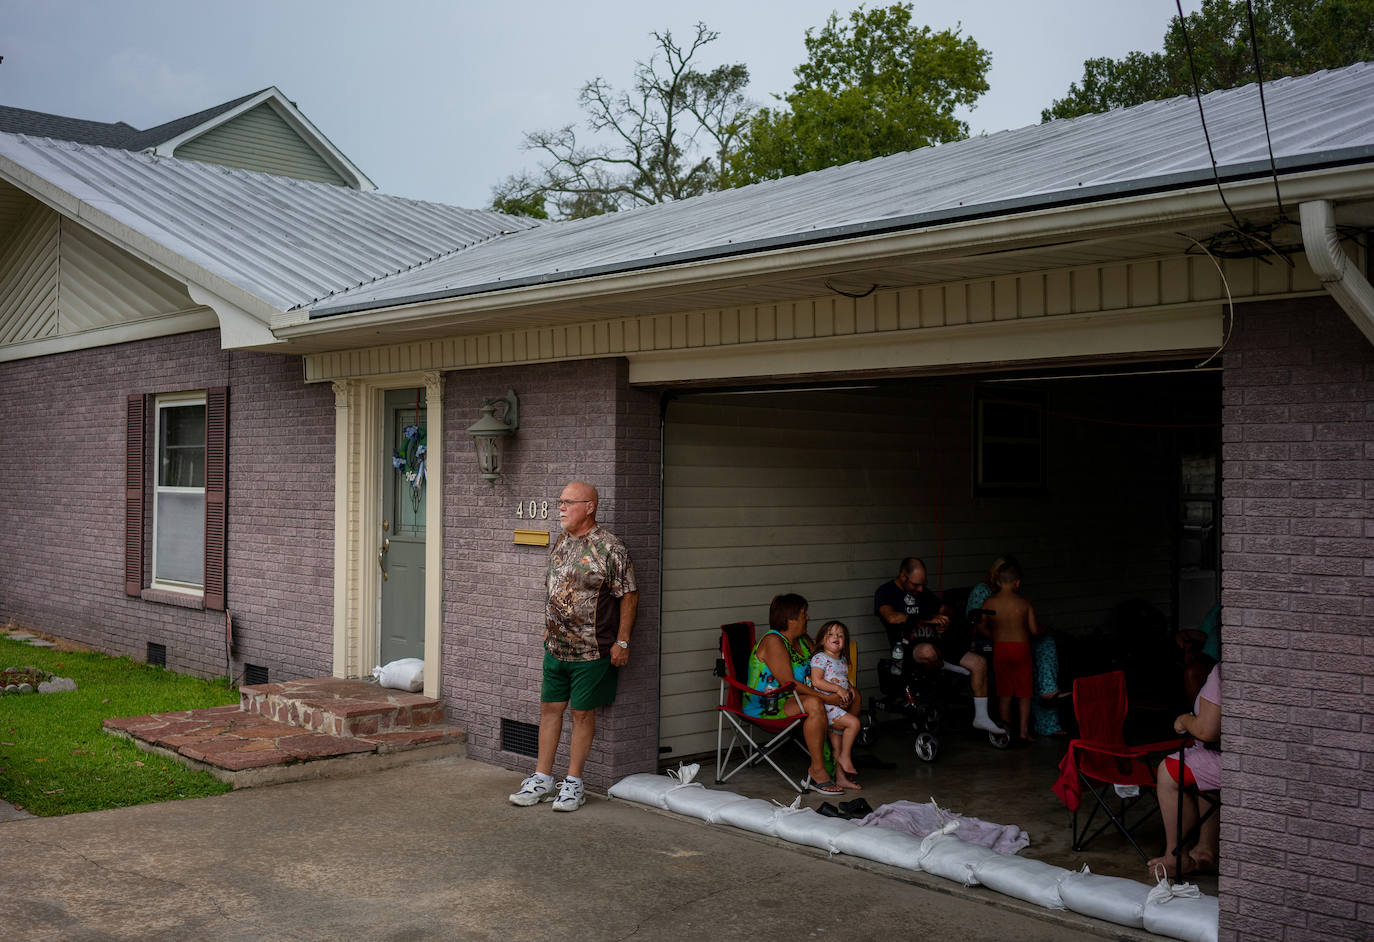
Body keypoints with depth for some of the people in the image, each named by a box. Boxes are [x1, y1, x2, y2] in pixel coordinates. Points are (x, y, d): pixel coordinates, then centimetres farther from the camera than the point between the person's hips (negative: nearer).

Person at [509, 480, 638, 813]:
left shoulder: (610, 548, -12)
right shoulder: (560, 543, 9)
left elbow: (628, 595, -11)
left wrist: (622, 641, -13)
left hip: (591, 649, -6)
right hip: (556, 647, 7)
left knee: (582, 712, 3)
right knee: (550, 708, 10)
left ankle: (573, 783, 14)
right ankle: (542, 780, 19)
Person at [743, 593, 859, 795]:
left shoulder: (803, 641, 12)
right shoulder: (773, 642, -17)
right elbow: (788, 683, -26)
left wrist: (840, 691, -11)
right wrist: (827, 698, -29)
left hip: (795, 698, 10)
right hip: (767, 707, -10)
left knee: (853, 696, 2)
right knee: (815, 705, -37)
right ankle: (817, 771, -33)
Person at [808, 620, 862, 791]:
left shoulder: (842, 660, 17)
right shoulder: (820, 658, -9)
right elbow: (816, 681, -18)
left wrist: (849, 687, 8)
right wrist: (838, 689, -21)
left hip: (839, 705, 8)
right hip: (825, 704, -8)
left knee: (837, 735, 10)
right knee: (854, 722, -20)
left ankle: (841, 777, 15)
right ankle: (845, 757, -6)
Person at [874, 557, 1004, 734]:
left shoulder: (922, 592, 20)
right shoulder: (885, 592, -2)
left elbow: (945, 608, 30)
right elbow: (892, 617, -22)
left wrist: (943, 621, 4)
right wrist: (928, 620, -23)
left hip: (936, 643, 7)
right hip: (907, 647, -7)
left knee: (979, 662, -5)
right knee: (928, 651, -43)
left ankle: (981, 717, 6)